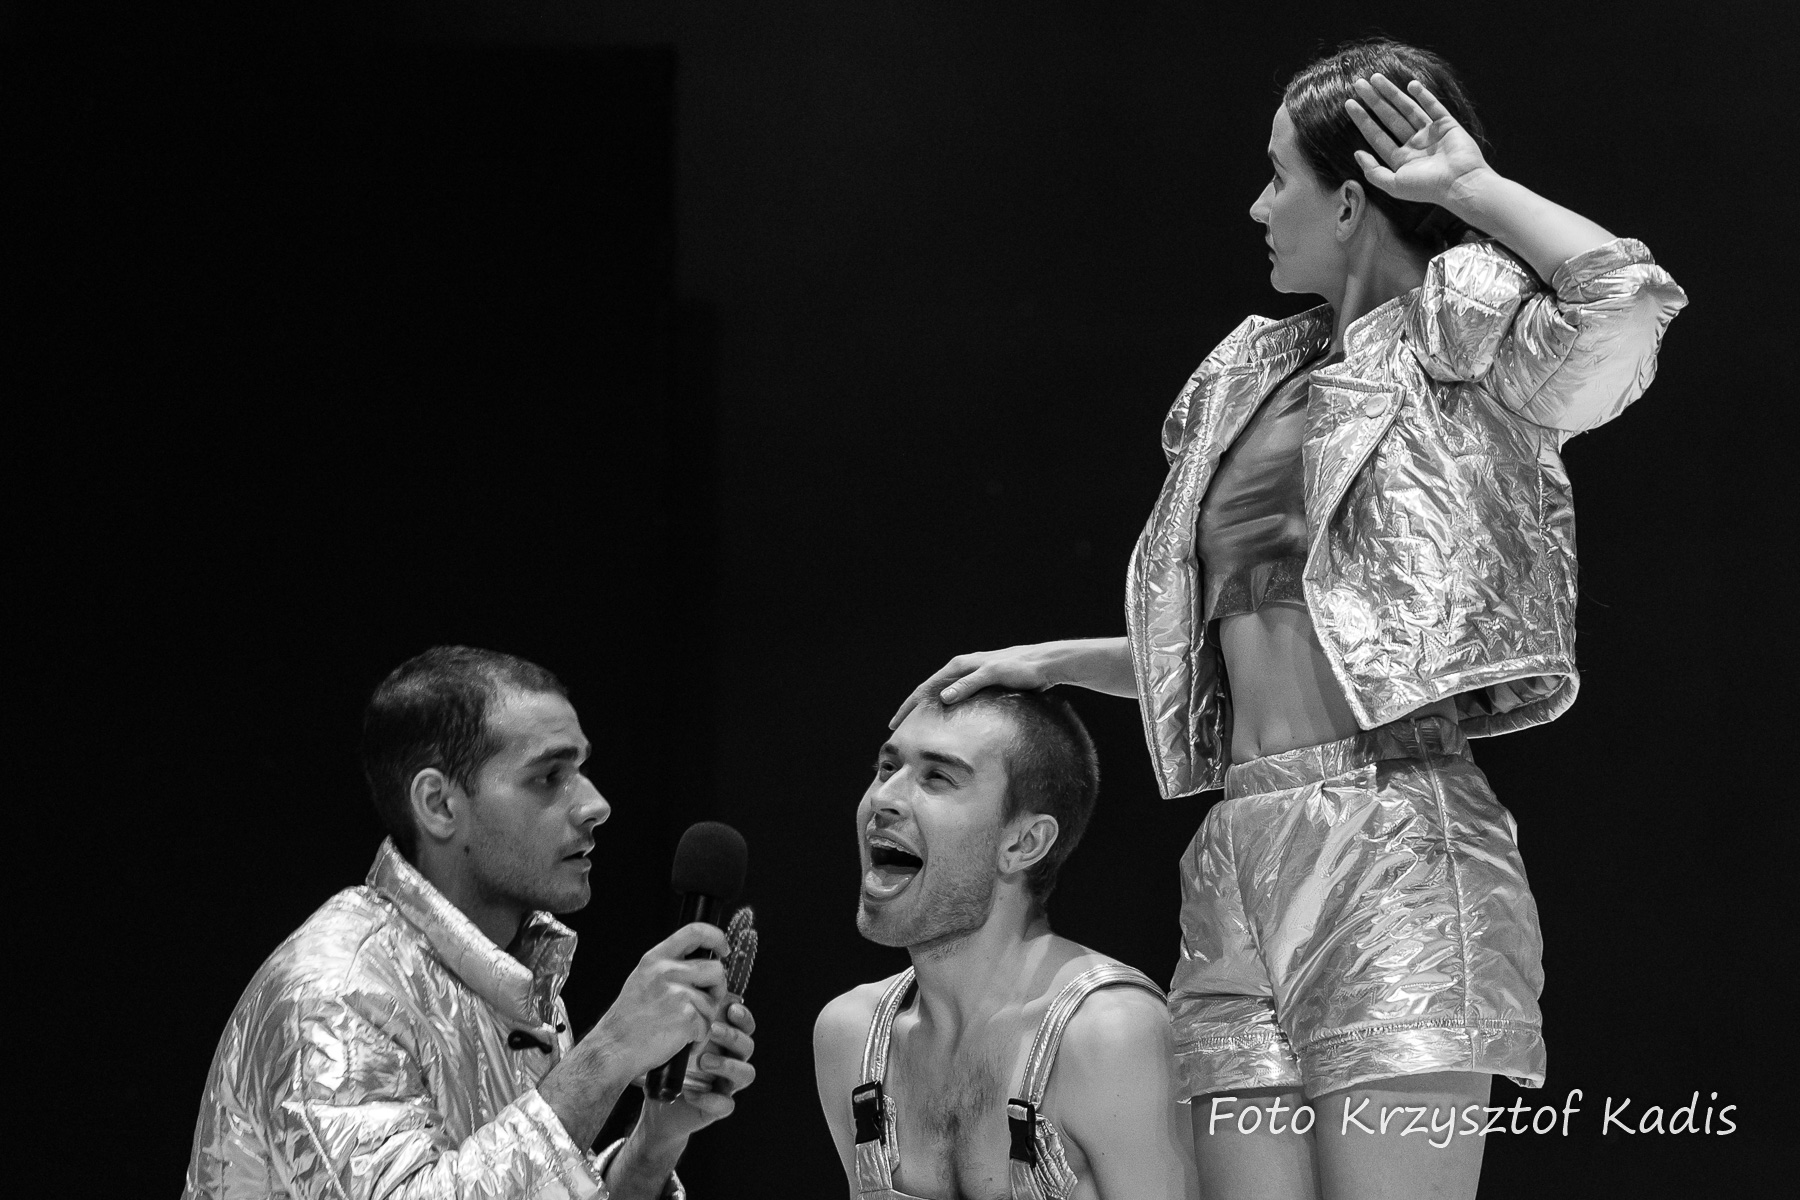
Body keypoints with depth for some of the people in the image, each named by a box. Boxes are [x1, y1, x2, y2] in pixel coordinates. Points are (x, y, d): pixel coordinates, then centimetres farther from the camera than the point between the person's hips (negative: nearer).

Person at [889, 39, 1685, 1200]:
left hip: (1396, 838, -7)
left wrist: (1468, 186, -4)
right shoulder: (1260, 380, 23)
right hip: (1242, 858, 7)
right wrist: (1050, 661, 28)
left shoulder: (1457, 349, 3)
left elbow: (1627, 297, -18)